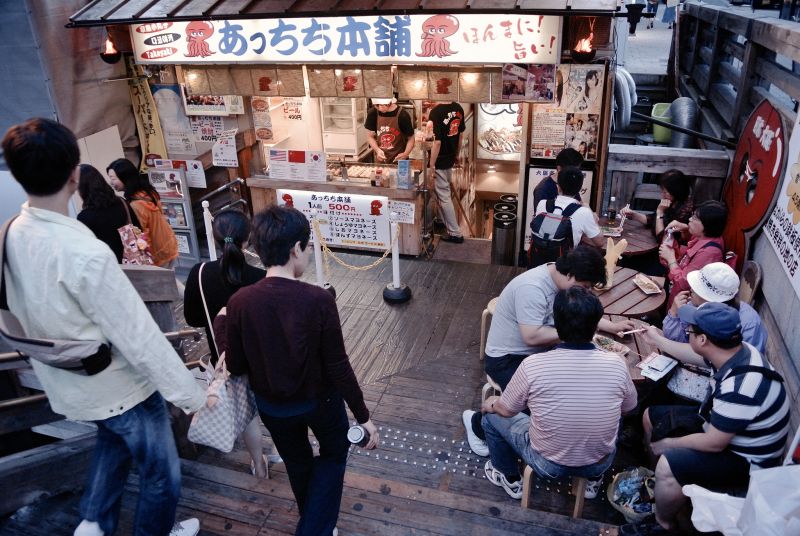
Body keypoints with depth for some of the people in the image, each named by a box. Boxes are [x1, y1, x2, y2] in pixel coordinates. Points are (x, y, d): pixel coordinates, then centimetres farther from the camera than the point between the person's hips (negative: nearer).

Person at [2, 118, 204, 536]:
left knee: (113, 439, 36)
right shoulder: (86, 254, -34)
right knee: (162, 472, 17)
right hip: (119, 387, -8)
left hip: (67, 385, 8)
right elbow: (140, 339, -29)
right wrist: (190, 395, -18)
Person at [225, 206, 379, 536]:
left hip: (272, 405, 3)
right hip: (319, 400, -3)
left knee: (297, 462, 30)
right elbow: (338, 367, -21)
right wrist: (363, 416, -9)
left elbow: (235, 367, -9)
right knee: (334, 452, 29)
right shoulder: (319, 300, -27)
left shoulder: (239, 302, -20)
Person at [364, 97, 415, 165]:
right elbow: (370, 136, 5)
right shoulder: (373, 114, -5)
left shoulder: (402, 115, -15)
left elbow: (410, 138, -6)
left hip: (398, 161, -3)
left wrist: (405, 154, -23)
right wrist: (377, 150, -13)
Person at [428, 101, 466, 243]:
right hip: (450, 159, 7)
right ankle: (444, 221, 40)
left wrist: (431, 166, -17)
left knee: (444, 196, 3)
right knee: (443, 192, 24)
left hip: (439, 162, -7)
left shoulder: (436, 112, -23)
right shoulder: (458, 108, -1)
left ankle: (455, 233, 9)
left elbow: (437, 142, -25)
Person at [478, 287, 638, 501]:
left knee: (492, 415, 20)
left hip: (547, 463, -2)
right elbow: (628, 409, 2)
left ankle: (510, 479, 37)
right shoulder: (616, 365, -19)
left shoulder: (533, 365, -26)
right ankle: (593, 479, 40)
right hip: (600, 463, 3)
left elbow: (506, 410, -8)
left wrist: (491, 404, 15)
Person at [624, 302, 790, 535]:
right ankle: (659, 481, 27)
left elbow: (714, 444, -28)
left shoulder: (740, 387, -37)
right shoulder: (735, 351, -12)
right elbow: (691, 356, 12)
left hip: (745, 460, -9)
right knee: (652, 415, 11)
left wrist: (668, 444, -14)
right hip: (719, 426, 9)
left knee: (668, 466, -28)